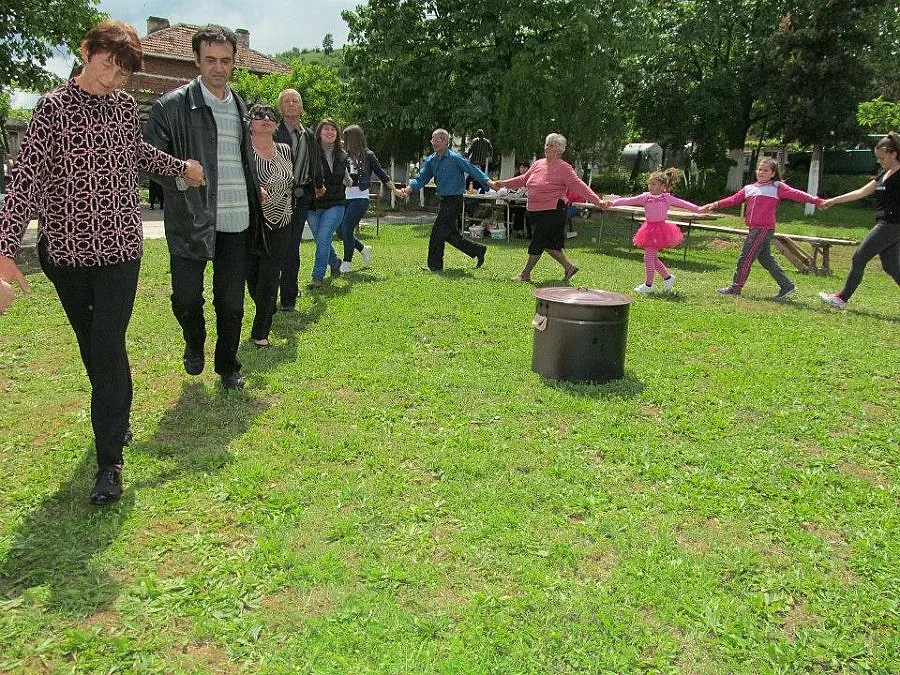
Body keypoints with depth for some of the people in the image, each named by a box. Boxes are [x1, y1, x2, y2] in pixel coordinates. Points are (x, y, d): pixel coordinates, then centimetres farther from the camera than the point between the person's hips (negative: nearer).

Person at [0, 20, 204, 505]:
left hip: (120, 246, 1)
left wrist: (181, 166, 28)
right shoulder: (53, 107, -6)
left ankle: (110, 460, -5)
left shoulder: (126, 107, 6)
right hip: (66, 249, -1)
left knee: (108, 346, -8)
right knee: (91, 347, 12)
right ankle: (116, 422, 34)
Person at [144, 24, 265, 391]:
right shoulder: (172, 105, -3)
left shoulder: (240, 108, 15)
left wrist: (256, 189, 17)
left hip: (236, 222, 4)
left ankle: (227, 366, 27)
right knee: (186, 298, -4)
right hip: (189, 221, -4)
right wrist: (181, 178, -17)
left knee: (231, 302, 9)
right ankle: (194, 344, 29)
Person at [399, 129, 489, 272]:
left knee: (438, 231, -7)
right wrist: (409, 188, -11)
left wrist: (488, 182, -25)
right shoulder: (430, 160, 9)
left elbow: (473, 169, -13)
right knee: (450, 235, 12)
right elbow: (422, 178, 6)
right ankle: (478, 250, 27)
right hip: (444, 201, 8)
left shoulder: (455, 158, -11)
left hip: (454, 200, -8)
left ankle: (435, 265, 4)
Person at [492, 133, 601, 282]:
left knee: (538, 242, -2)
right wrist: (503, 184, 19)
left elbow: (579, 186, -16)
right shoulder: (538, 164, 11)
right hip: (535, 210, 7)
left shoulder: (564, 168, -10)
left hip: (552, 212, -7)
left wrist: (597, 201, -26)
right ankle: (569, 266, 23)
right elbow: (524, 179, 21)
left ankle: (525, 274, 10)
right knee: (548, 243, 10)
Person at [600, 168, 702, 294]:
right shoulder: (645, 197, 5)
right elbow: (628, 201, -1)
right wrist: (610, 202, -10)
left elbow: (682, 203, 2)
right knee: (652, 257, 11)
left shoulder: (667, 198, -1)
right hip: (650, 229, 5)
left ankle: (648, 285, 4)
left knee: (649, 257, -7)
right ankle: (668, 277, 29)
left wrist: (699, 209, -2)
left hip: (660, 229, -5)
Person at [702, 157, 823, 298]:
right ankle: (787, 285, 22)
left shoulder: (777, 187, 0)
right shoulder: (748, 188, 18)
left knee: (745, 257, -5)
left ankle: (735, 287, 4)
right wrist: (715, 204, 7)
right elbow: (733, 199, 16)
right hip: (754, 229, 7)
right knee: (766, 259, 13)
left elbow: (795, 194, -6)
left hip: (764, 228, -7)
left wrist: (817, 201, -14)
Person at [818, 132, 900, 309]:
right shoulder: (885, 173, 15)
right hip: (885, 224, 8)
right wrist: (833, 201, 18)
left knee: (859, 258, -3)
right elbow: (861, 192, 18)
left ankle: (842, 298, 6)